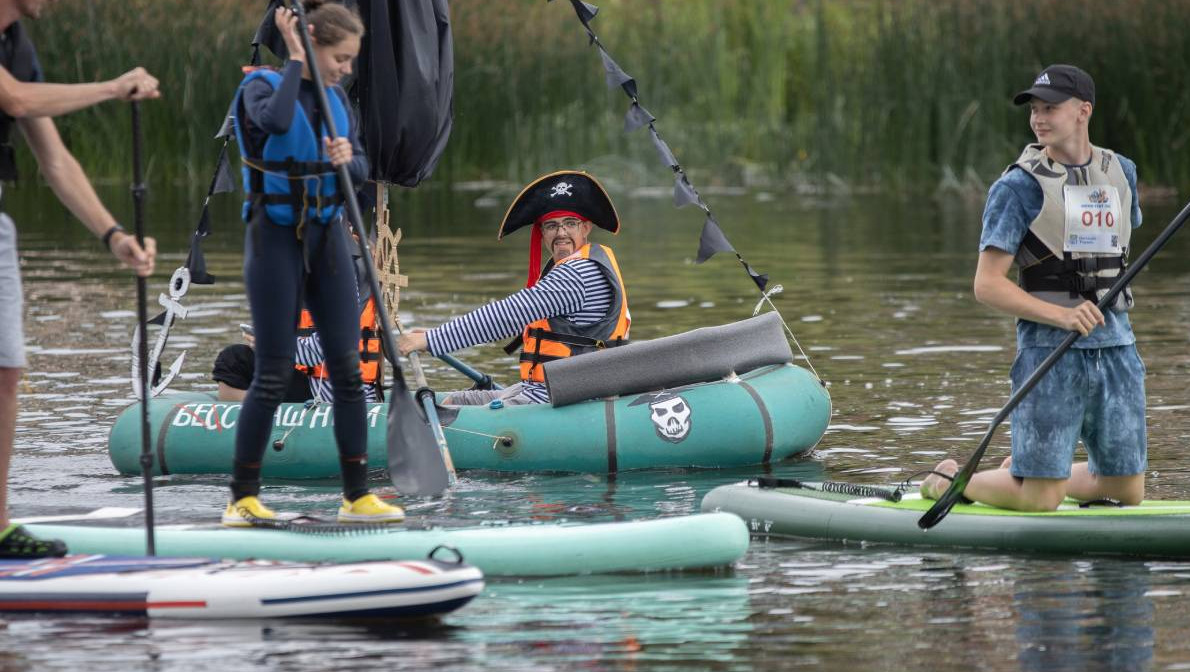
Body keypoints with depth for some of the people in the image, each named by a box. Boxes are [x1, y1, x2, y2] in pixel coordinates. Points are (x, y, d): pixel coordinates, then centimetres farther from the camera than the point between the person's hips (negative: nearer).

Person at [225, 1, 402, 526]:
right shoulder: (262, 86, -8)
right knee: (273, 374, -5)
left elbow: (361, 168, 8)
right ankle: (243, 498, 4)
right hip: (276, 238, -6)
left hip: (326, 237, 6)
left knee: (347, 366, 1)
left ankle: (357, 496, 4)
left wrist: (348, 158, -15)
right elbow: (277, 120, -32)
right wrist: (296, 61, -20)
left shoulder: (335, 97, 9)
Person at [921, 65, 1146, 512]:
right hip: (1050, 349, -5)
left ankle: (1024, 472, 29)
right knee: (1040, 501, -7)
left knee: (1128, 491, 7)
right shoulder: (1019, 186, -7)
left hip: (1116, 345, 6)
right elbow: (987, 286, -12)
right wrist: (1062, 315, -23)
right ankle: (951, 480, 20)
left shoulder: (1120, 173, 11)